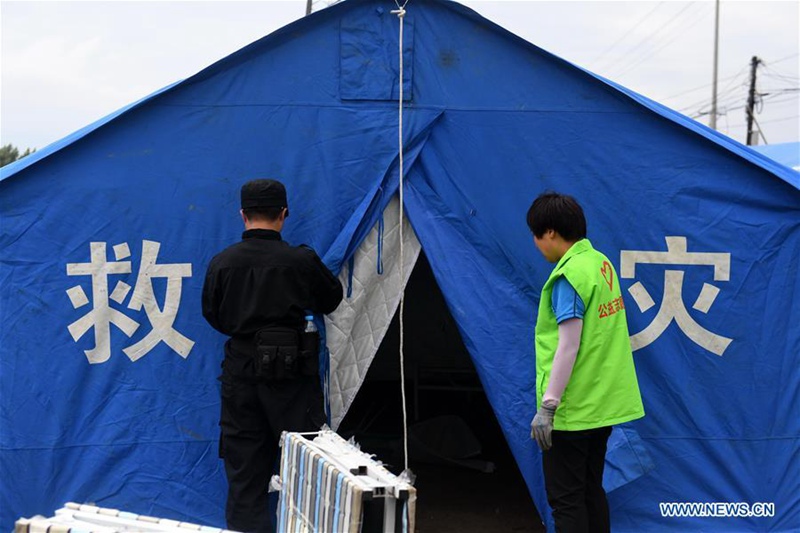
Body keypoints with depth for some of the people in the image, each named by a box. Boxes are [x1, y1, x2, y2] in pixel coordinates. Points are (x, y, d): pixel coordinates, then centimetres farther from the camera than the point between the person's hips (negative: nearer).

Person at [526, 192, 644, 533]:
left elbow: (568, 347, -22)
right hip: (603, 403, 9)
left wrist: (547, 406, -19)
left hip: (572, 410, -9)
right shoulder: (601, 262, 7)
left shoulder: (569, 276, -18)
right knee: (591, 491, 17)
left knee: (565, 499, 0)